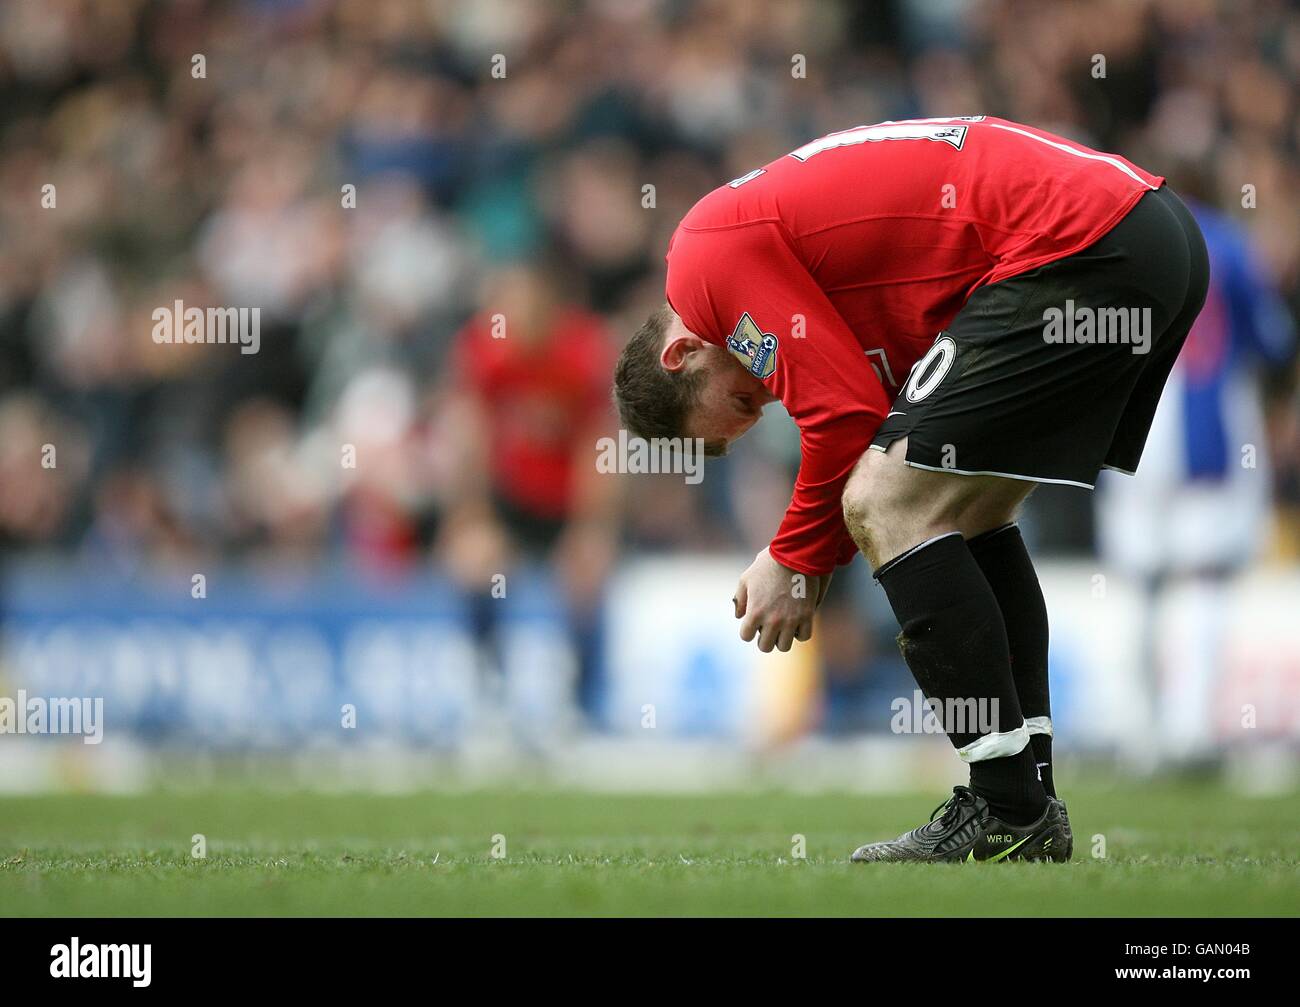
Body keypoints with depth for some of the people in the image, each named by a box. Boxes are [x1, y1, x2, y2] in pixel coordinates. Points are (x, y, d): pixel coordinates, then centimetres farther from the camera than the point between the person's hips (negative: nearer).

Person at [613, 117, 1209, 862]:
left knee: (886, 507, -5)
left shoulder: (708, 250, -2)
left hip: (1075, 248, -10)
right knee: (969, 515, 21)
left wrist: (797, 561, 4)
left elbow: (845, 411, -8)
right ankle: (1029, 807, 18)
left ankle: (1009, 814, -6)